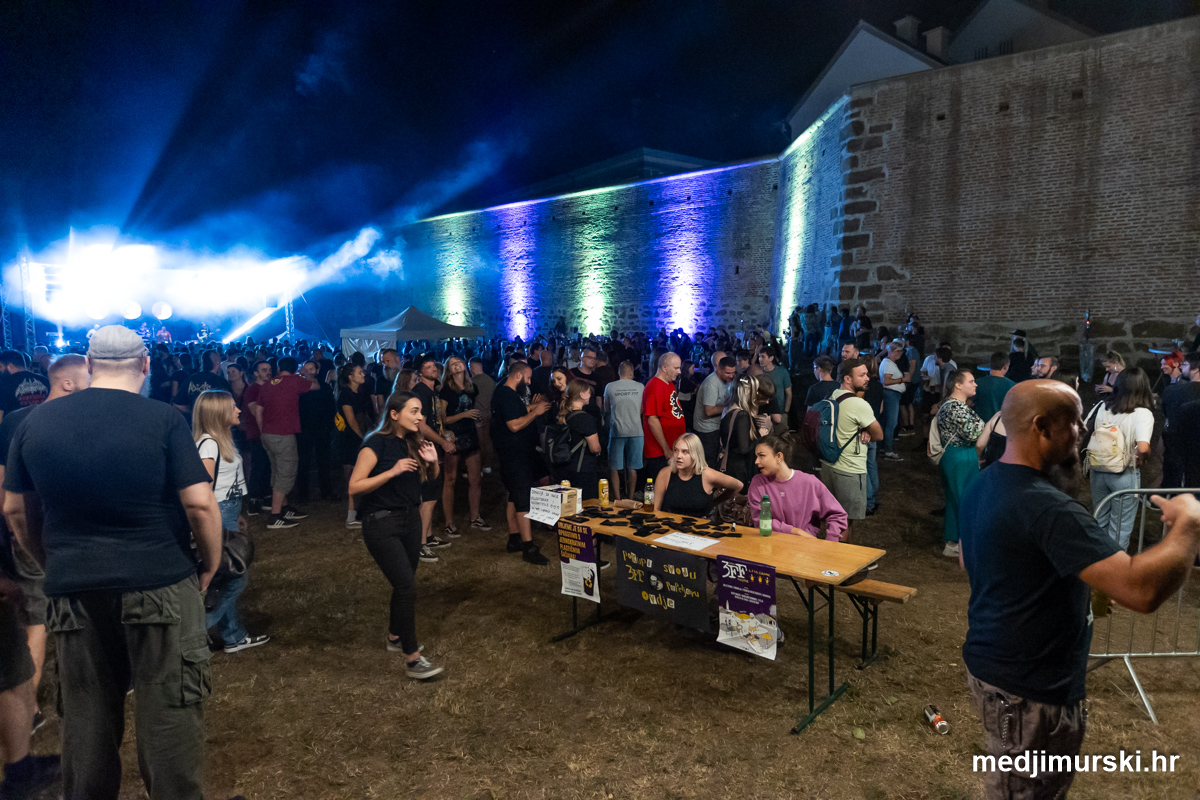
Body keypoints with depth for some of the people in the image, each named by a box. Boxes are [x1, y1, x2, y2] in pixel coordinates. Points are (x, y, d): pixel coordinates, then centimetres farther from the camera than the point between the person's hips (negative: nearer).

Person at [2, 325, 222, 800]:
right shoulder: (164, 420, -10)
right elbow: (200, 505, -13)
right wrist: (210, 567, 1)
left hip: (73, 593, 4)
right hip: (162, 586, -3)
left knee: (85, 718, 18)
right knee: (169, 712, 9)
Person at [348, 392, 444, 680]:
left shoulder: (413, 443, 6)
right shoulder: (377, 443, -14)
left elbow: (431, 479, 18)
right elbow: (355, 486, -18)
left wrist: (433, 461, -4)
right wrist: (392, 471, -26)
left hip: (410, 520, 7)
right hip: (381, 524, -7)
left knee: (404, 584, 14)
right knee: (407, 586, -12)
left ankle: (395, 637, 36)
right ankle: (412, 659, -5)